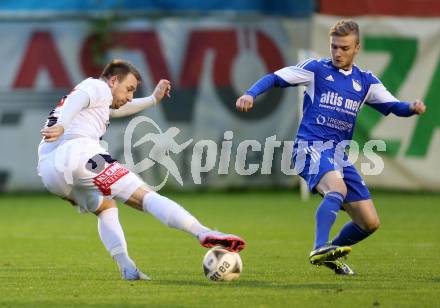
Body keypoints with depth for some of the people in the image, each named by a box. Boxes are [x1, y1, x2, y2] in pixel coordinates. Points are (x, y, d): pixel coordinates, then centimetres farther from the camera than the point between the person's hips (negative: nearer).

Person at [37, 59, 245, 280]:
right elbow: (77, 100, -13)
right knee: (145, 196, -11)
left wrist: (153, 99, 61)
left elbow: (117, 109, 57)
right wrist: (60, 125, -32)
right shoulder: (97, 87, 10)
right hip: (78, 154, -9)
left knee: (105, 207, 29)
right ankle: (204, 234, -22)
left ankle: (127, 269, 11)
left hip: (47, 171, 9)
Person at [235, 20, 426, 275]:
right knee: (338, 189, -37)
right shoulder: (316, 69, 4)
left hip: (340, 155, 6)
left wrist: (412, 108, -14)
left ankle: (332, 255, 26)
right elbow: (275, 79, 1)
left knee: (370, 223, 2)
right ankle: (320, 249, -45)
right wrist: (251, 94, -17)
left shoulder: (366, 81, 15)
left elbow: (394, 107, 9)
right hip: (312, 147, -6)